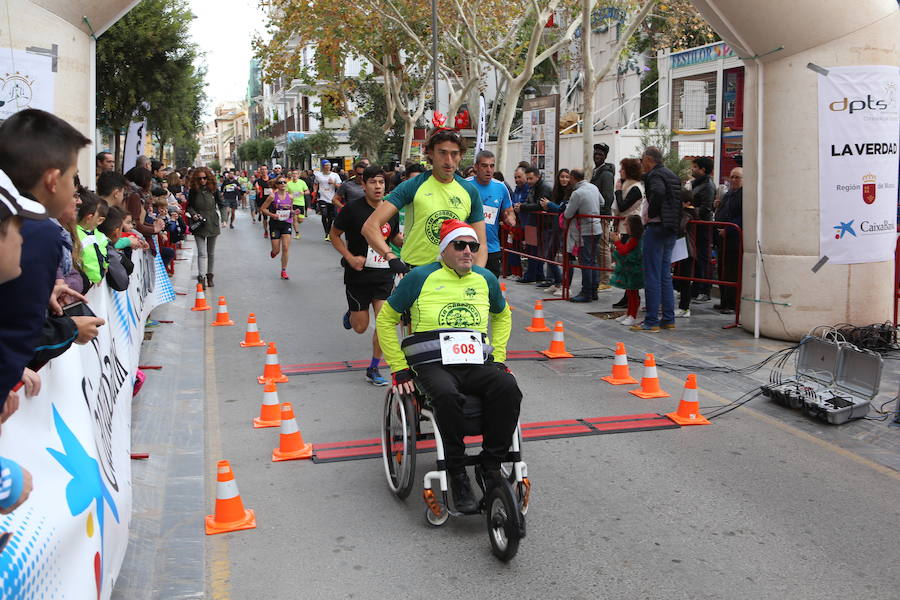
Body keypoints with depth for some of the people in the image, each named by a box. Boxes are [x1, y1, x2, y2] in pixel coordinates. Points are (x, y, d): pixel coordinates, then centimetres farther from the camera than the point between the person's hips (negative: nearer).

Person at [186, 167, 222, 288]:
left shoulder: (213, 190, 1)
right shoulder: (193, 191, -1)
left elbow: (220, 204, 10)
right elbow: (189, 206, 7)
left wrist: (222, 218, 2)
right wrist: (193, 214, -12)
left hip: (212, 224, 2)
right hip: (199, 226, -2)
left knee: (211, 252, 12)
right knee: (202, 253, -11)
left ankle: (209, 276, 24)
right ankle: (201, 278, -17)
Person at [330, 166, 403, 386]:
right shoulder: (353, 209, -10)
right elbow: (334, 235, 0)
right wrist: (350, 257, -13)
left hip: (384, 275, 3)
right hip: (358, 275, -3)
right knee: (360, 327, 6)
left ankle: (373, 369, 8)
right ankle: (351, 314, 44)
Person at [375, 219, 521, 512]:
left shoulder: (485, 279, 16)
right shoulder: (421, 277, 5)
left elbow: (502, 315, 34)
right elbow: (386, 319, 11)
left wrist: (498, 358, 19)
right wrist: (399, 368, 2)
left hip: (477, 364, 3)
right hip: (433, 364, -3)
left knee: (507, 387, -30)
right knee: (447, 395, -38)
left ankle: (491, 466, -18)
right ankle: (457, 474, -22)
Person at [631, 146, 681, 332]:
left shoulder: (655, 174, -10)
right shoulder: (673, 176, 18)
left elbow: (658, 192, -31)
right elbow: (681, 199, 20)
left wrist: (650, 214, -18)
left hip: (656, 228, -9)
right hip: (672, 230, 9)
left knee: (652, 277, -5)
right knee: (665, 275, 14)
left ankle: (651, 322, -3)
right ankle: (669, 319, 17)